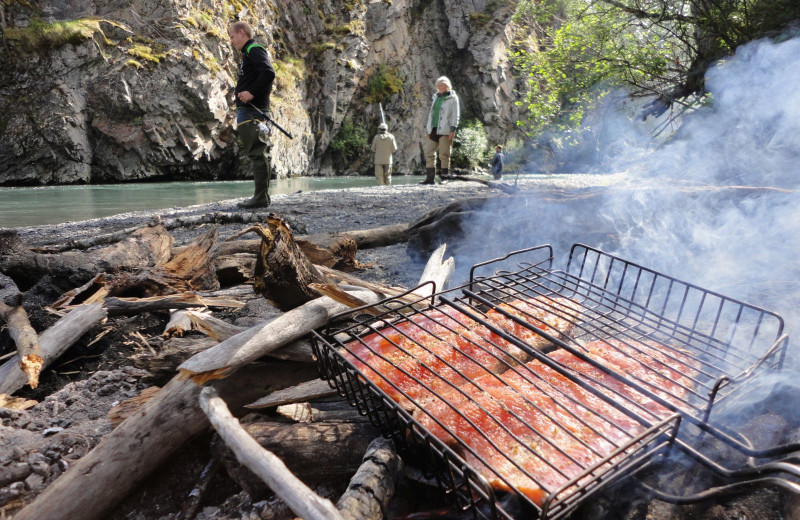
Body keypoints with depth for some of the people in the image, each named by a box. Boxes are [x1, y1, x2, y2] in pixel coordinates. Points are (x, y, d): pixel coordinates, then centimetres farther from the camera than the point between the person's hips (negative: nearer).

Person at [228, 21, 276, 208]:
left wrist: (252, 92, -20)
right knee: (257, 153, 10)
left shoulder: (254, 50, -5)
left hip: (251, 109, -11)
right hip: (249, 110, 11)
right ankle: (261, 196, 15)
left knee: (256, 152, -12)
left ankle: (260, 197, -12)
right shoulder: (249, 53, 26)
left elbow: (268, 73, -21)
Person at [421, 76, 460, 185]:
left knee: (444, 155, -4)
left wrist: (453, 130, -13)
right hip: (433, 130, 6)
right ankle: (430, 177, 4)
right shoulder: (435, 97, 20)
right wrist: (427, 129, 17)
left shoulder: (452, 98, 2)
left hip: (445, 131, -6)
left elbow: (455, 115, -4)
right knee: (429, 153, 1)